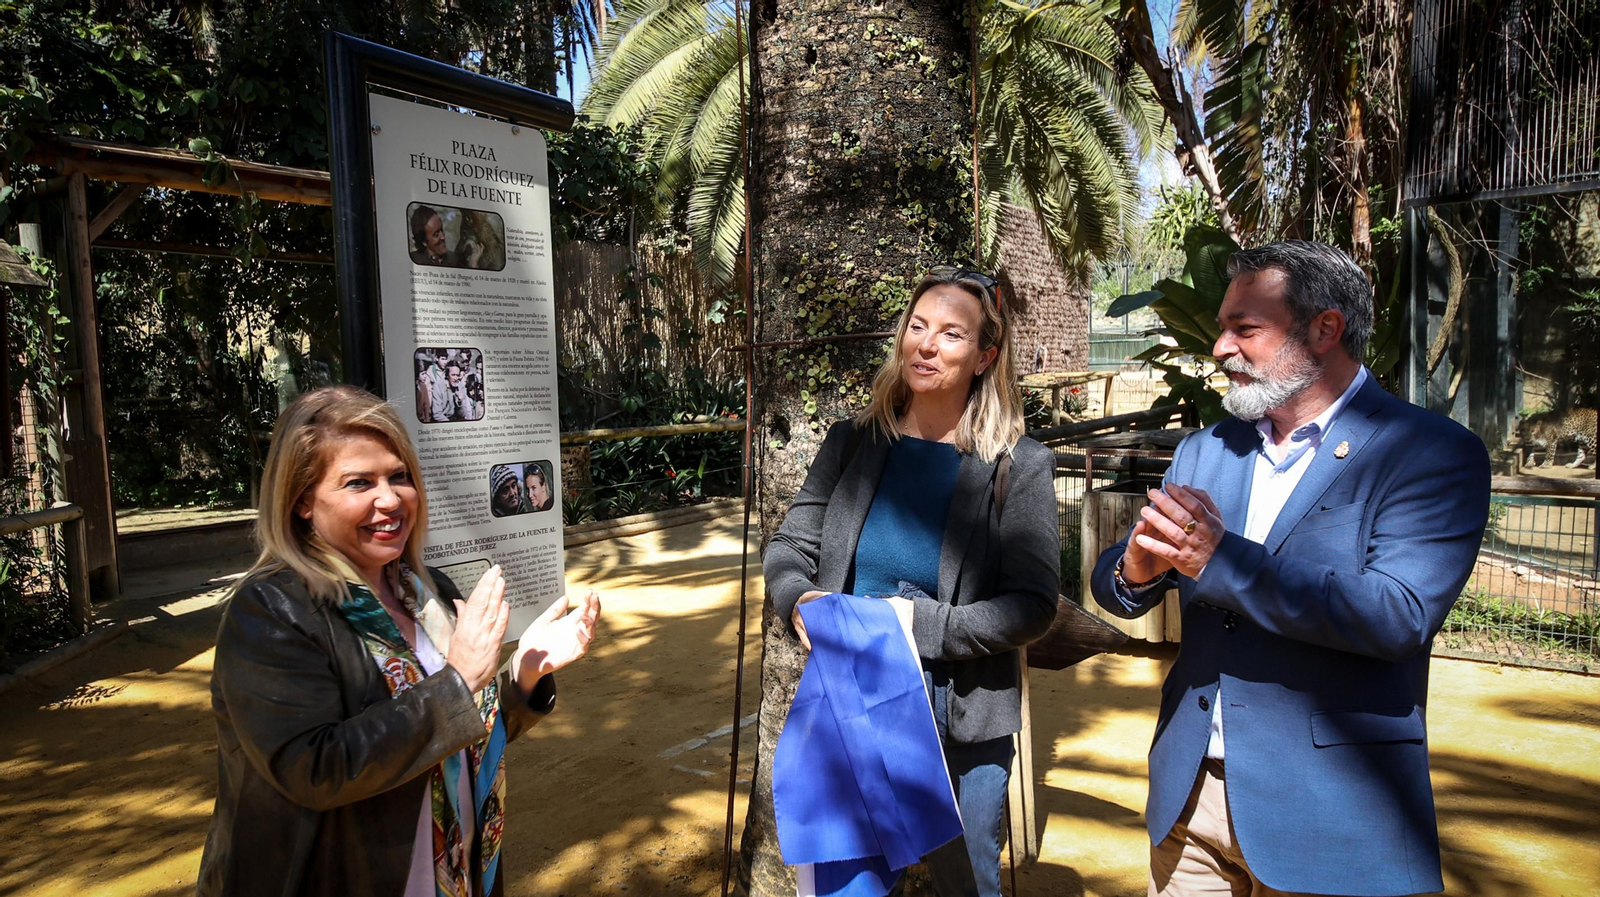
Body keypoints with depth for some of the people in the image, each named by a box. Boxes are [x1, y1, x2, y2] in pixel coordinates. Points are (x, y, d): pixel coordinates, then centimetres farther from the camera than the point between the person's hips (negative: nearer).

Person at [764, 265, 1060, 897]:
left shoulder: (1020, 466, -9)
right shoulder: (851, 443, 0)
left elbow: (1033, 604, -13)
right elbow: (788, 548, 4)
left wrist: (922, 622, -24)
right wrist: (799, 600, -18)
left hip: (963, 723, -2)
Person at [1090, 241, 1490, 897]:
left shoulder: (1434, 455, -9)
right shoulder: (1205, 451, 6)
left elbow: (1402, 615, -23)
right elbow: (1112, 589, 4)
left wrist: (1223, 560, -25)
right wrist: (1136, 569, -19)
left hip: (1328, 814, -4)